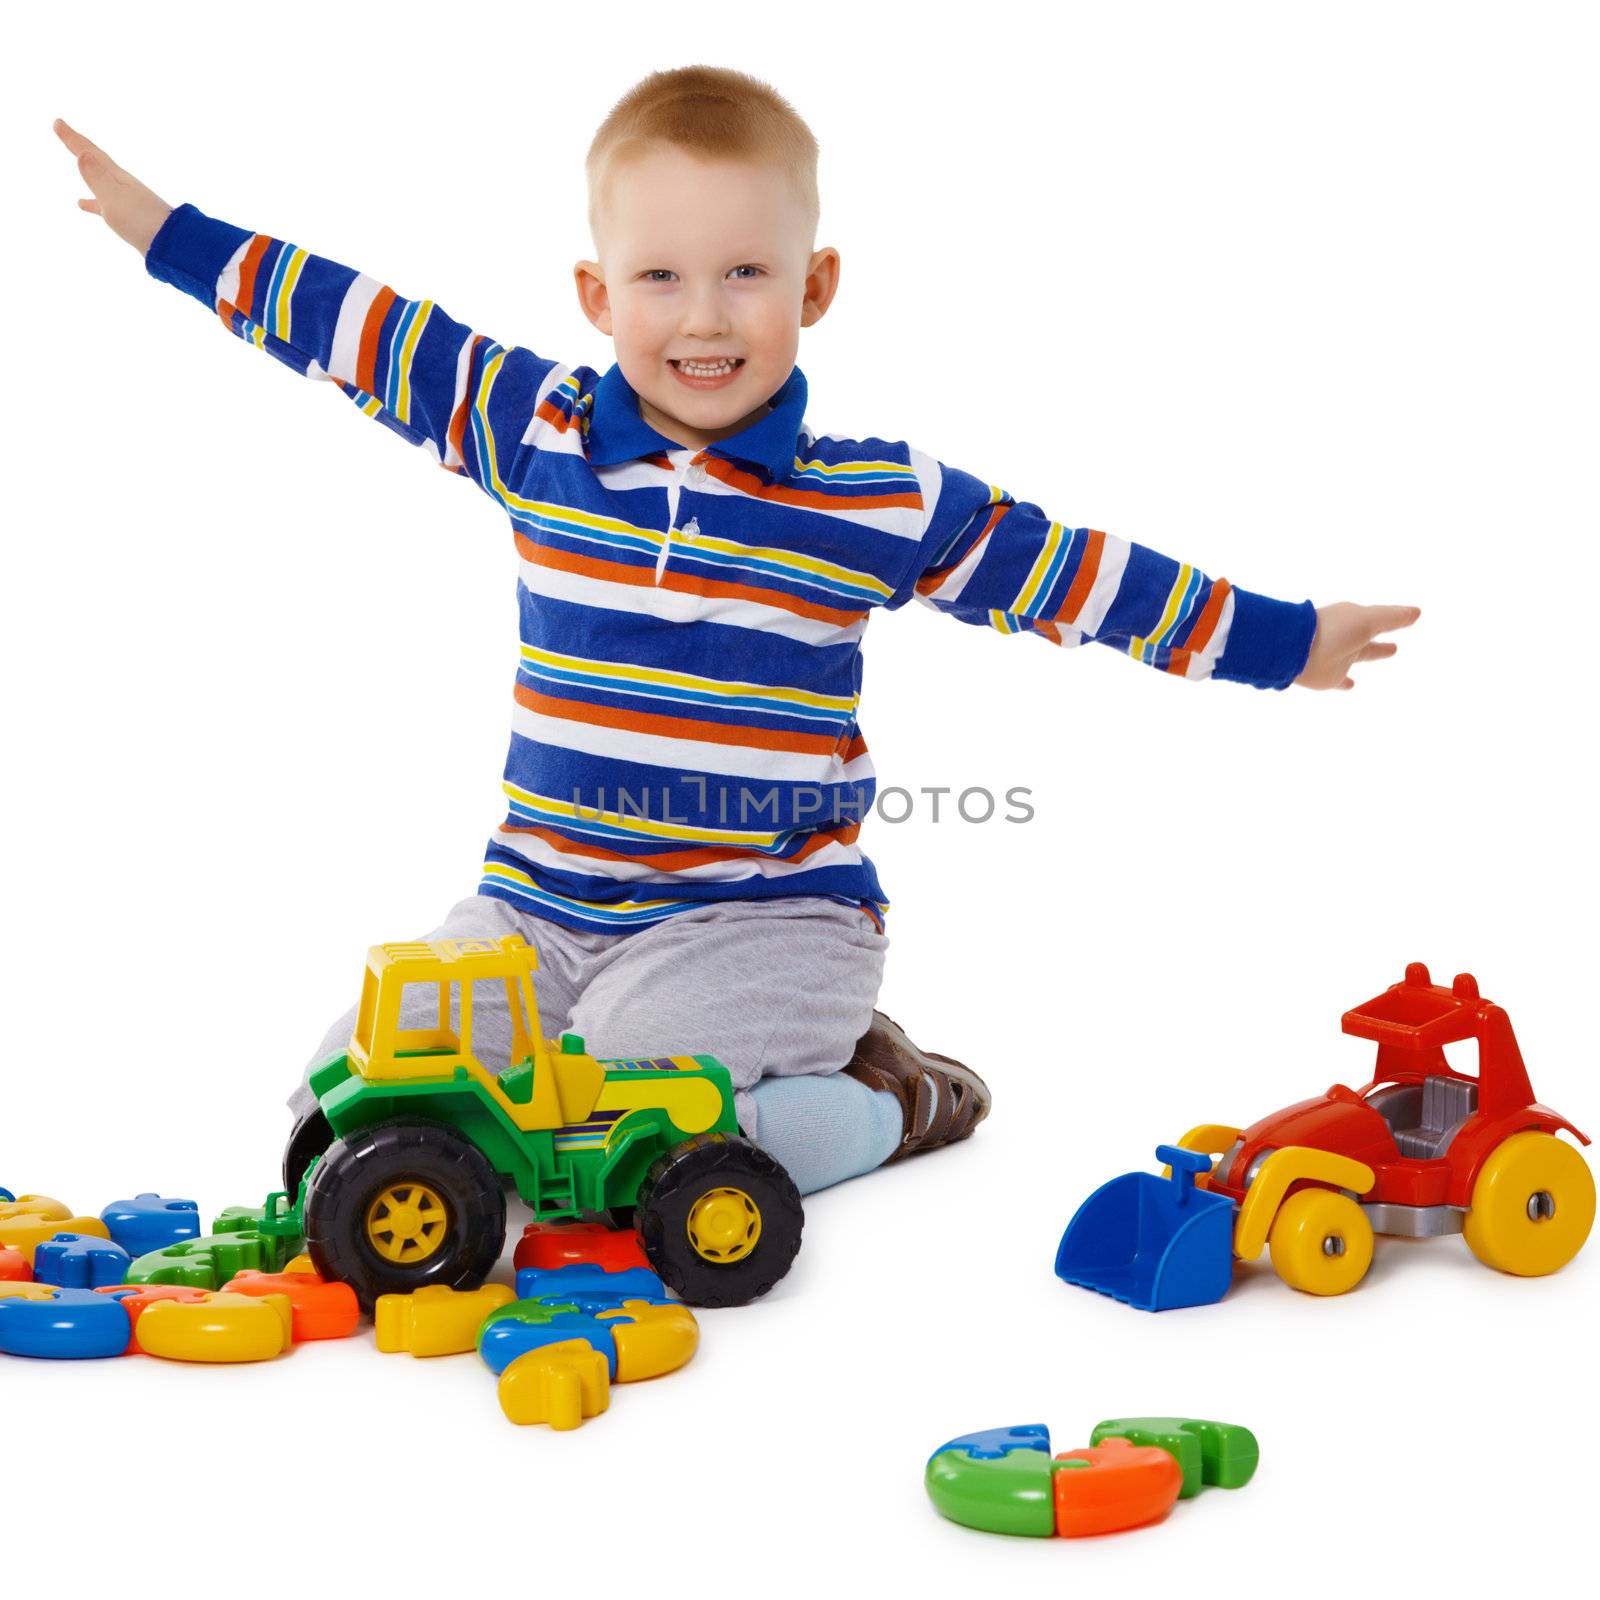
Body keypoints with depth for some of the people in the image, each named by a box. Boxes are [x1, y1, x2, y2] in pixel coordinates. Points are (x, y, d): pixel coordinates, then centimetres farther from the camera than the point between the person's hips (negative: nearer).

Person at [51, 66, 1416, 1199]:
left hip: (766, 914, -4)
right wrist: (170, 234, 14)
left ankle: (878, 1105, 2)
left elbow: (1068, 571, 5)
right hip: (543, 901, 5)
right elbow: (367, 330, 10)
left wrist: (1279, 639, 8)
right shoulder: (537, 434, 1)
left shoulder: (881, 499, -3)